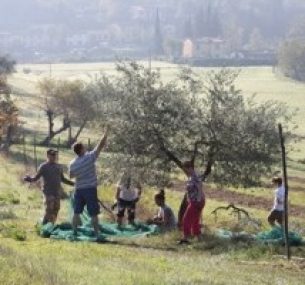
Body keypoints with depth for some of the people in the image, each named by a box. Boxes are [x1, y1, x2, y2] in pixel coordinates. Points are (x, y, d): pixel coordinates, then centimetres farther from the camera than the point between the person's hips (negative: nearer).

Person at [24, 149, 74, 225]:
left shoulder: (59, 167, 15)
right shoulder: (43, 166, -1)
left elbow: (62, 179, 25)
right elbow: (36, 177, -4)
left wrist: (73, 183, 25)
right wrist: (30, 179, -25)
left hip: (57, 192, 6)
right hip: (48, 192, -6)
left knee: (56, 209, 3)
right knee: (49, 209, -15)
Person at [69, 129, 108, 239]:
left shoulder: (72, 164, -1)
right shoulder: (90, 157, -14)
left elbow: (71, 176, 13)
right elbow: (101, 145, -11)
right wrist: (106, 133, -2)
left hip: (79, 189, 4)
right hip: (90, 189, -4)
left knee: (77, 212, 10)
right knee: (94, 213, 0)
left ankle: (74, 232, 11)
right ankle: (96, 233, 0)